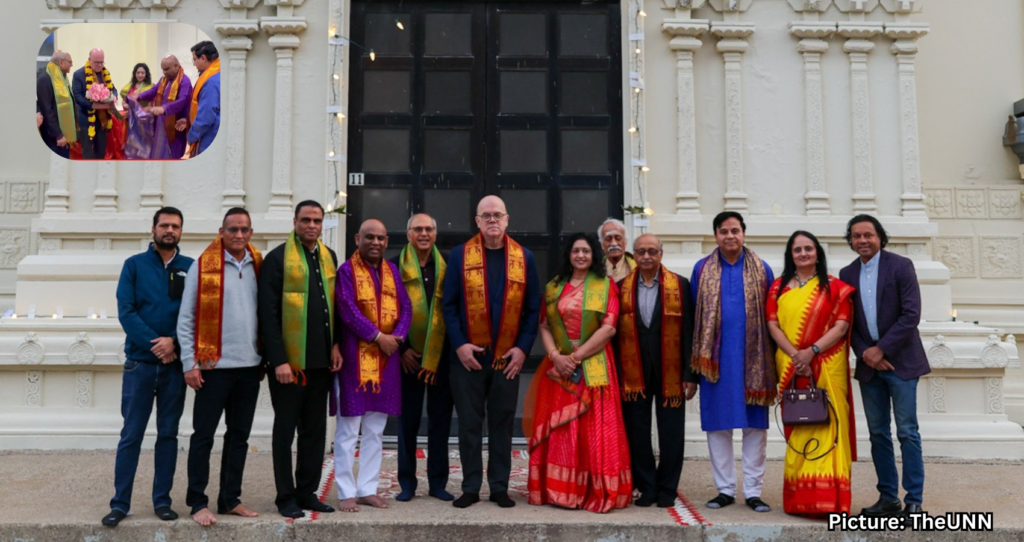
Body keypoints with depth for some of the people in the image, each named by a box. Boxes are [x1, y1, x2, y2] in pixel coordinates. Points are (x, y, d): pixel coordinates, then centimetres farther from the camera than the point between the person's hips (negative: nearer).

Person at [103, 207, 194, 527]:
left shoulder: (191, 268, 5)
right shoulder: (134, 265, 4)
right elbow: (126, 310, -5)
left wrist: (174, 341, -16)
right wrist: (154, 343, -14)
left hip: (175, 363, 1)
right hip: (139, 362, -1)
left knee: (168, 433, 7)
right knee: (131, 435, 1)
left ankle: (162, 500, 15)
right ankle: (120, 503, 8)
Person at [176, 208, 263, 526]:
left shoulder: (259, 266, 8)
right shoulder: (203, 266, -4)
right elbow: (186, 318, -4)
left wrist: (265, 358, 9)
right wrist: (189, 363, -8)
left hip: (249, 367, 4)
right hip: (214, 366, -4)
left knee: (239, 436, 11)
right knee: (203, 435, 2)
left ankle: (230, 499, 21)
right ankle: (198, 503, 12)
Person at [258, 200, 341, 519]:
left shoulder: (329, 257, 11)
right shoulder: (278, 258, -6)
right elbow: (268, 313, -11)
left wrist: (335, 345, 6)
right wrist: (278, 360, -15)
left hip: (321, 360, 6)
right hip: (288, 361, -5)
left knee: (316, 429, 11)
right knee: (285, 429, 6)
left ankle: (308, 492, 22)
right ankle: (286, 497, 16)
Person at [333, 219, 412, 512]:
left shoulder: (392, 270, 12)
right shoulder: (347, 271, -3)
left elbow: (405, 307, 6)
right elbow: (348, 311, -13)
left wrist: (397, 336, -11)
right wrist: (378, 337, -16)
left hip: (386, 358, 5)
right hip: (355, 356, -5)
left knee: (375, 430, 10)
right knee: (348, 430, 0)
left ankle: (368, 488, 19)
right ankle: (347, 492, 9)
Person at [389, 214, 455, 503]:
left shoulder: (446, 267, 6)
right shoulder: (396, 267, 1)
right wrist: (402, 349, -5)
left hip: (441, 355, 1)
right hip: (408, 355, -1)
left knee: (440, 418, 6)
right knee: (408, 419, 5)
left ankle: (438, 482, 16)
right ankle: (407, 482, 15)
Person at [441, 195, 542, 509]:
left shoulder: (524, 258, 5)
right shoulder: (460, 255, 2)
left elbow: (533, 308, 5)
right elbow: (449, 305, 0)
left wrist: (523, 347, -4)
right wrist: (459, 344, -10)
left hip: (508, 358, 1)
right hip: (468, 357, -1)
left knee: (502, 424, 8)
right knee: (469, 424, 6)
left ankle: (500, 488, 18)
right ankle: (470, 488, 16)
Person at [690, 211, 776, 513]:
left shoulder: (761, 270, 6)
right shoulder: (702, 269, 7)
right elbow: (693, 316, 7)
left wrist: (773, 361, 0)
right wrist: (695, 361, 1)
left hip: (752, 358, 0)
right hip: (716, 358, 0)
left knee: (755, 425, 2)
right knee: (718, 425, 4)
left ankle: (753, 491, 11)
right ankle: (725, 489, 14)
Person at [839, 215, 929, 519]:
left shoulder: (900, 266, -5)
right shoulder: (847, 274, 8)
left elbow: (911, 314, -11)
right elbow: (848, 322, 8)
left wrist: (882, 349, -14)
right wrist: (864, 352, -7)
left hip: (900, 360, -4)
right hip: (869, 364, 4)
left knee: (907, 433, -2)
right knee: (878, 434, 8)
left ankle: (914, 501, 5)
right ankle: (888, 498, 16)